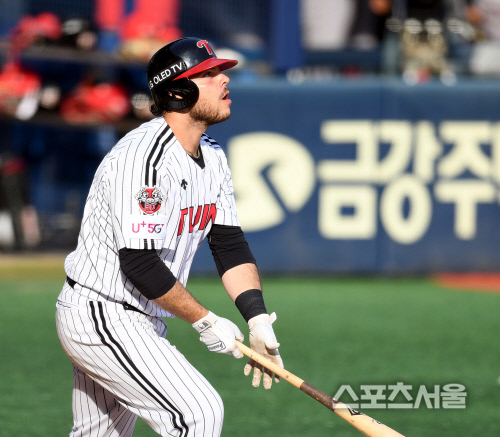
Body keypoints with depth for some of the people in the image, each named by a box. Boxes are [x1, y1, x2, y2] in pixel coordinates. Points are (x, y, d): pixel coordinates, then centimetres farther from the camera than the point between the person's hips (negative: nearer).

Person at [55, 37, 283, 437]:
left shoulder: (213, 158, 7)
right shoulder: (143, 156, -24)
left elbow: (229, 242, 7)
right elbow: (139, 262, -26)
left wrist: (257, 318, -7)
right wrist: (204, 321, -18)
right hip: (101, 317, -10)